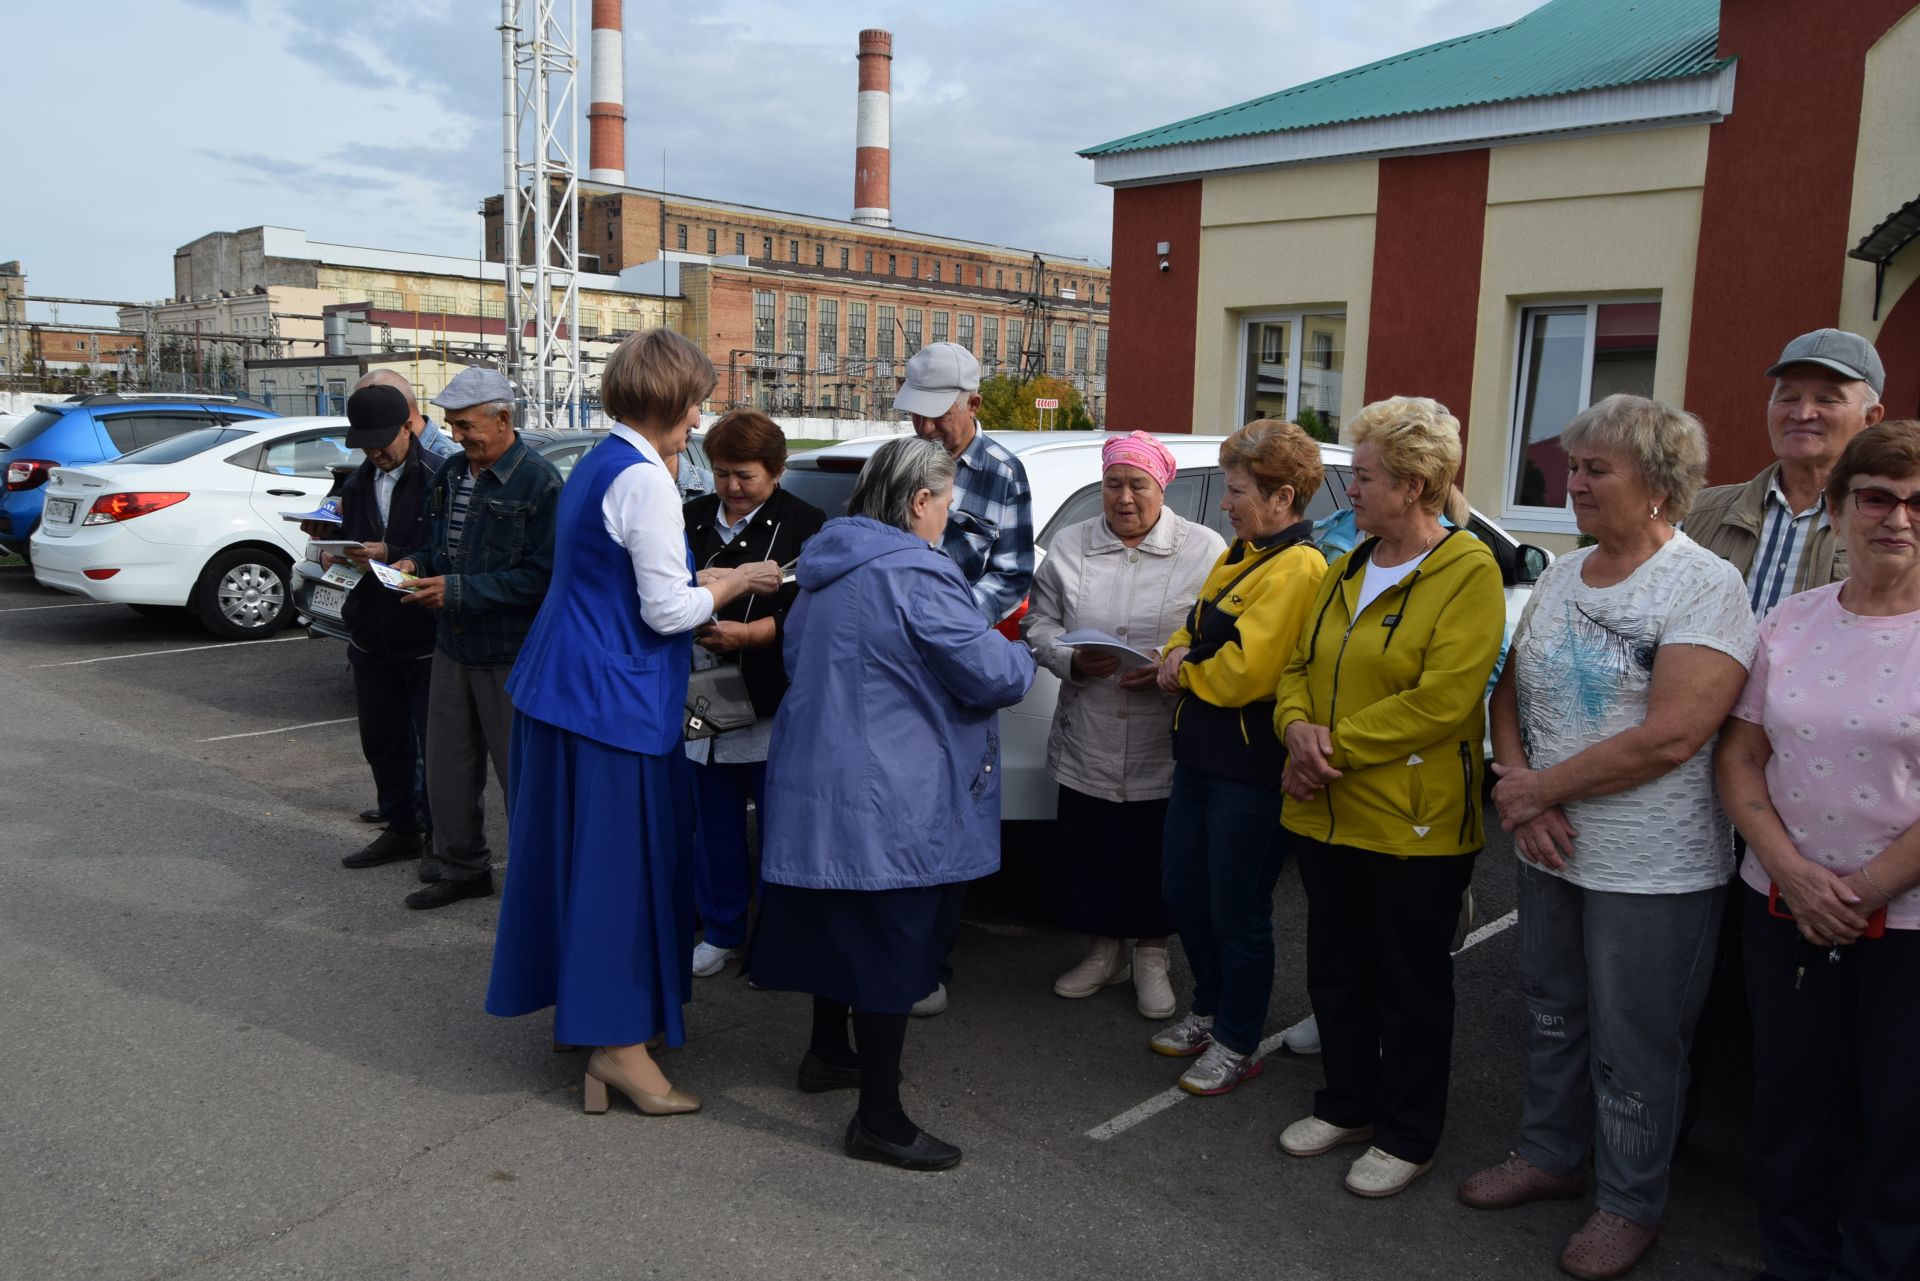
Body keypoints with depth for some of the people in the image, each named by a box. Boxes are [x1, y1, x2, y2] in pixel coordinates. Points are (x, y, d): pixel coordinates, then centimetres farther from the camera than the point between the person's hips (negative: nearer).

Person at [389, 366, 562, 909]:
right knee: (448, 768, 15)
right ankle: (462, 869, 31)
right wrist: (416, 563, -3)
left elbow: (543, 576, -20)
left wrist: (459, 590, -21)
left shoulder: (538, 481, -15)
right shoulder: (450, 474, 9)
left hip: (510, 655, -7)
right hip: (453, 645, 8)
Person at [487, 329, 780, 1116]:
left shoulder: (596, 465, 14)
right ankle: (616, 1042, 7)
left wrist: (706, 583, 16)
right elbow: (667, 610, -18)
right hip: (614, 697, -10)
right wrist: (735, 583, -3)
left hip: (561, 686, 10)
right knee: (621, 858, -2)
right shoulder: (644, 479, -17)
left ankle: (581, 1006, 34)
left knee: (583, 850, 19)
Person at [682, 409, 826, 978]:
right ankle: (722, 932, 29)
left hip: (773, 709, -5)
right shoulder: (693, 519, 11)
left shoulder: (806, 526, -5)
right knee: (714, 823, 14)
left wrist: (747, 634, -24)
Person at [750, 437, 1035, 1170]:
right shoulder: (916, 576, -20)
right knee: (892, 944, 0)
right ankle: (879, 1120, 9)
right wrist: (1021, 656, 5)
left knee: (842, 924, 24)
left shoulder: (826, 568, 10)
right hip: (889, 800, -9)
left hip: (818, 784, 10)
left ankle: (828, 1054, 41)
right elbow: (991, 674, -19)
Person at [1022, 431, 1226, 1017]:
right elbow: (1038, 623, 8)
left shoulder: (1204, 549, -2)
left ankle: (1150, 956, 29)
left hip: (1166, 748, -2)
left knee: (1159, 856, 8)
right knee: (1089, 851, 11)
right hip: (1087, 745, 2)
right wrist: (1071, 660, -12)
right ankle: (1104, 951, 32)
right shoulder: (1069, 546, 6)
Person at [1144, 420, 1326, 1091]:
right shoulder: (1238, 555, 12)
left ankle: (1237, 1046, 22)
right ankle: (1209, 1011, 39)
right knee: (1184, 891, 19)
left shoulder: (1297, 569, -18)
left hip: (1250, 767, -9)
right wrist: (1178, 654, -6)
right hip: (1200, 753, 9)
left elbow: (1245, 670, -25)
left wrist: (1186, 673, -6)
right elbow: (1194, 629, 17)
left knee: (1237, 912, 4)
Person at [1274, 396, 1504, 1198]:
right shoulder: (1346, 569, 11)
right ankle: (1347, 1105, 37)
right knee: (1335, 970, 19)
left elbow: (1443, 701, -21)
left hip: (1414, 823, -7)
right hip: (1325, 814, 7)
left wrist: (1337, 747, -19)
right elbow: (1300, 665, 13)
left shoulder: (1468, 572, -13)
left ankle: (1408, 1137, 26)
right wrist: (1299, 727, -9)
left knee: (1410, 985, 9)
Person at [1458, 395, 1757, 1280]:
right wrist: (1518, 788, -10)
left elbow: (1669, 739, -24)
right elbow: (1509, 693, 8)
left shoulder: (1705, 587, -15)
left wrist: (1540, 787, -17)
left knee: (1632, 1048, 8)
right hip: (1550, 851, 7)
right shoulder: (1561, 576, 7)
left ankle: (1629, 1205, 28)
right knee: (1553, 1016, 21)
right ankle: (1549, 1155, 40)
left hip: (1652, 870, -6)